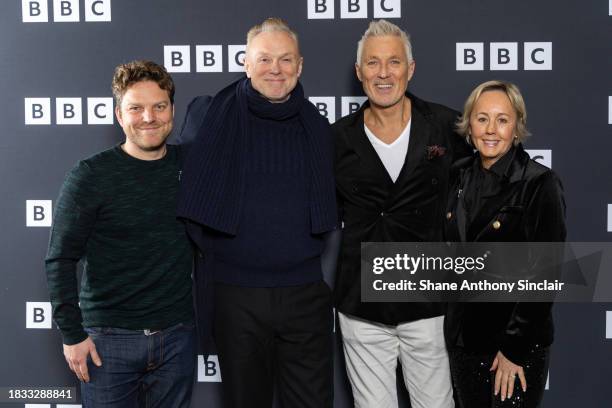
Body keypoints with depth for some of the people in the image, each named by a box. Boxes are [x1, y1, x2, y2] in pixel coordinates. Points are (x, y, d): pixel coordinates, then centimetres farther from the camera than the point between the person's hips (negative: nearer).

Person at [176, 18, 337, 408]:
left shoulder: (318, 127, 6)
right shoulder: (212, 116, -2)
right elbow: (190, 198, 6)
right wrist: (209, 250, 2)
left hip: (305, 293, 2)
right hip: (236, 295, -1)